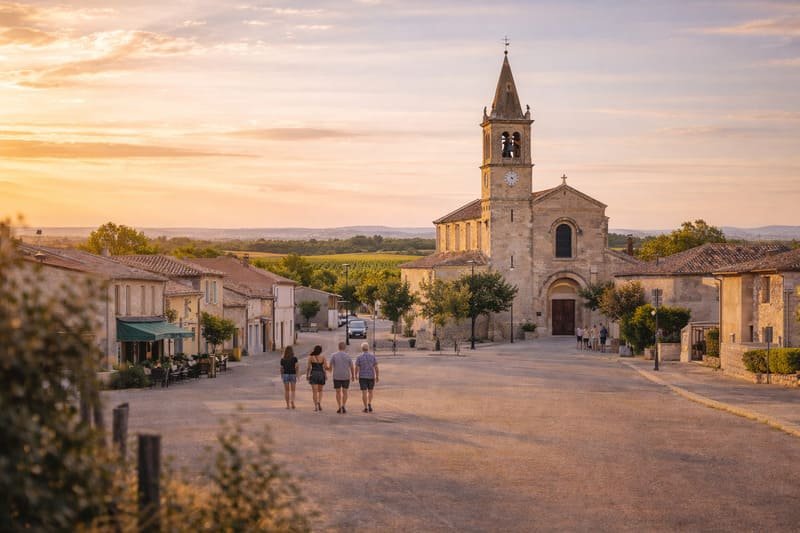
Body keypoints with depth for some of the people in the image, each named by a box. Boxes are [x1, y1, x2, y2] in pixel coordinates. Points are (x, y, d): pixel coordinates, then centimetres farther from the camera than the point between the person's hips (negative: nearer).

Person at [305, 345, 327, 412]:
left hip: (313, 374, -1)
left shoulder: (311, 357, -4)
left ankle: (316, 406, -5)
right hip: (321, 374, 1)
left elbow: (308, 367, -3)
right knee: (320, 390, 17)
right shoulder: (323, 357, -3)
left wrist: (307, 375, 7)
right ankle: (319, 402, -7)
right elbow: (326, 367, -4)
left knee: (314, 391, 2)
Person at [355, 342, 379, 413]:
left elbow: (357, 368, -6)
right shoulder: (372, 356, -4)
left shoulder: (359, 357, -8)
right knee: (370, 391, 18)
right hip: (371, 377, 1)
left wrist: (356, 375, 12)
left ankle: (366, 408, 1)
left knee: (364, 392, 3)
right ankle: (369, 404, 0)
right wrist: (377, 376, 5)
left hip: (362, 377, -1)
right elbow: (376, 367, -4)